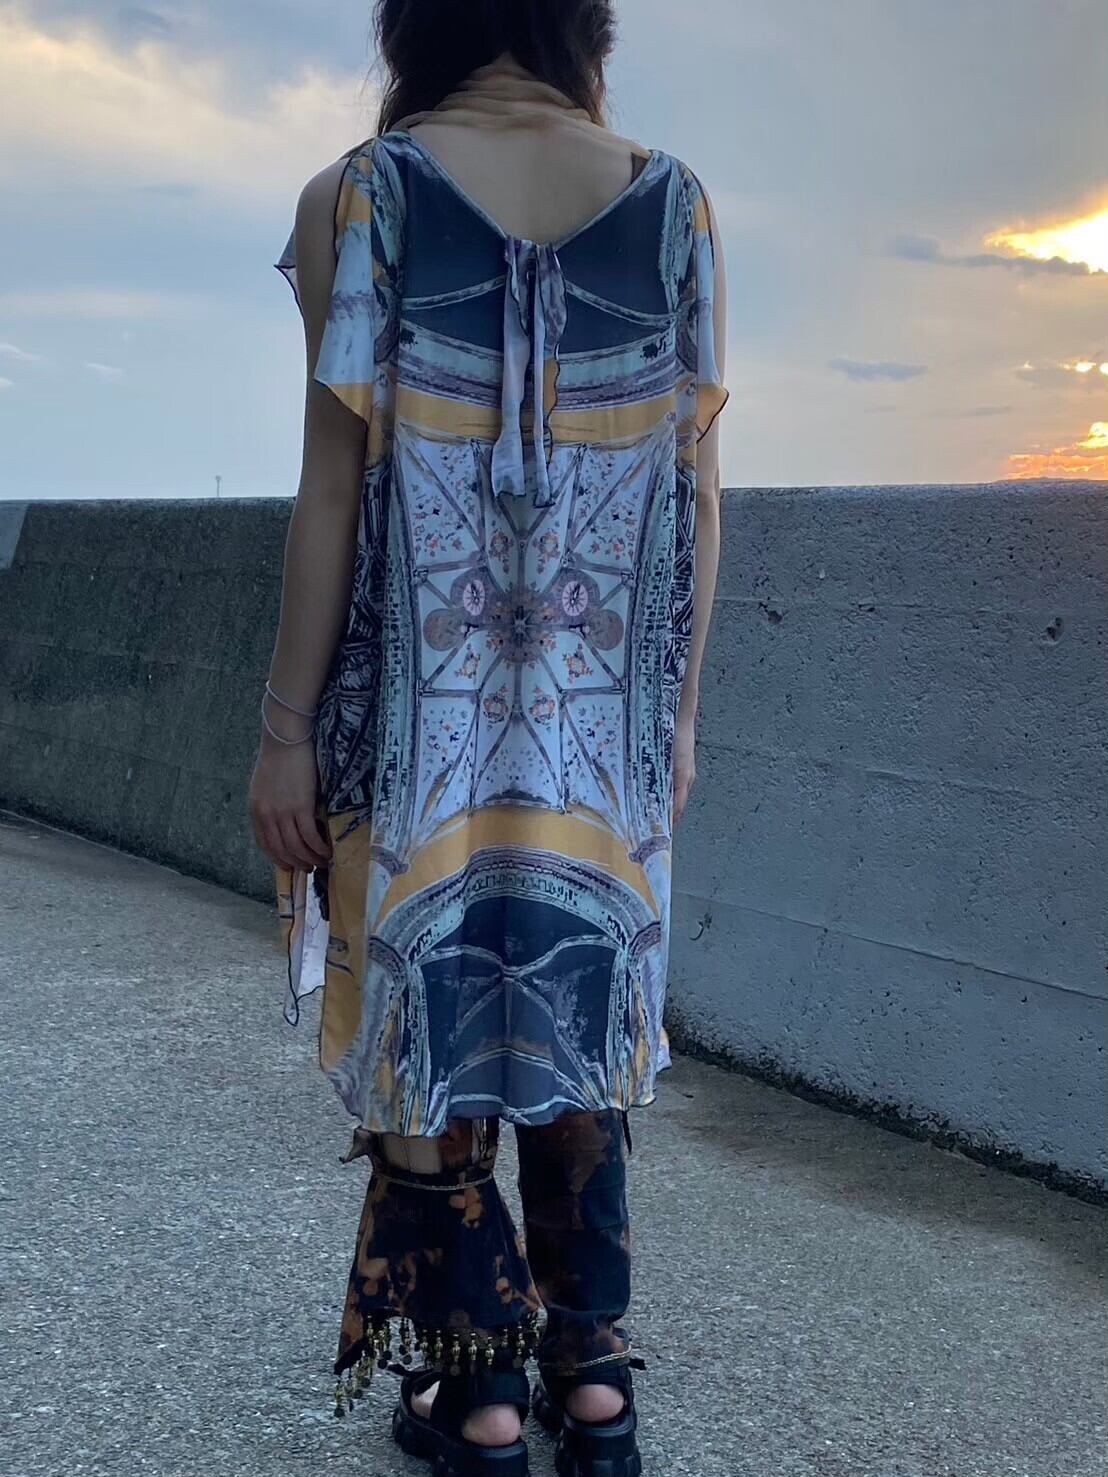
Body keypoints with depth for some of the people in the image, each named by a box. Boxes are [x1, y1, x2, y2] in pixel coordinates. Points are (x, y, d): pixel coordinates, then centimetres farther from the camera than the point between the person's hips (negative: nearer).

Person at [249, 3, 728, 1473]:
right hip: (603, 717, 3)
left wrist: (287, 723, -4)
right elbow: (696, 483, 2)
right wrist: (677, 706, 10)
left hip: (418, 710, -3)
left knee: (428, 1015, 9)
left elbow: (336, 481, -9)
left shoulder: (359, 197, -4)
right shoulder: (674, 200, 3)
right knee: (578, 1016, 16)